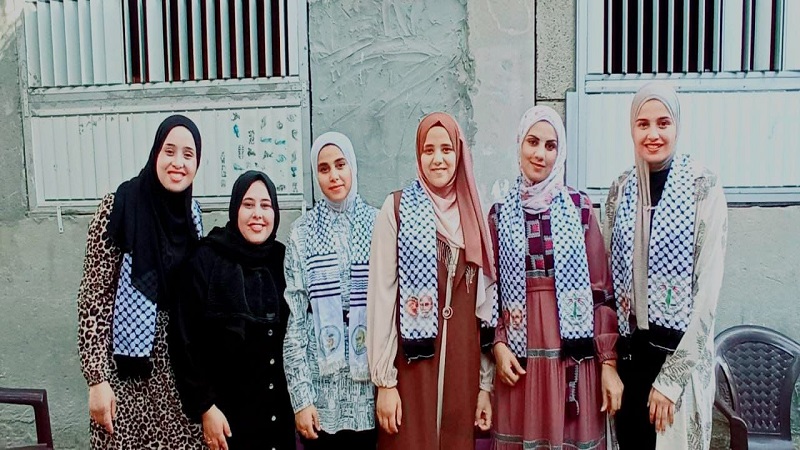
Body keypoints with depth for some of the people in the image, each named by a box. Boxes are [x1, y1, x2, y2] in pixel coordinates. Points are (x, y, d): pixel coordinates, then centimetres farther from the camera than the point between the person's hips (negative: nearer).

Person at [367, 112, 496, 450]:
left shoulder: (474, 215, 8)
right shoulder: (397, 208, -4)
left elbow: (486, 300, 9)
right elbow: (382, 297, -7)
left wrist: (485, 382, 7)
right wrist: (385, 380, -10)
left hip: (462, 362, 4)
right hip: (412, 361, -3)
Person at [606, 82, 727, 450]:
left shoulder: (703, 188, -9)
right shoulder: (621, 190, 3)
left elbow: (708, 290, -12)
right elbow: (608, 275, 7)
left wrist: (671, 377, -13)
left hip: (681, 354, -3)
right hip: (628, 353, 4)